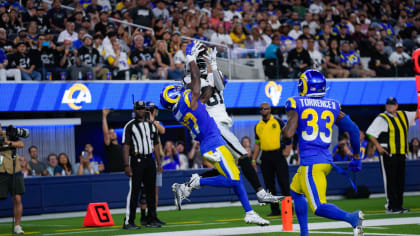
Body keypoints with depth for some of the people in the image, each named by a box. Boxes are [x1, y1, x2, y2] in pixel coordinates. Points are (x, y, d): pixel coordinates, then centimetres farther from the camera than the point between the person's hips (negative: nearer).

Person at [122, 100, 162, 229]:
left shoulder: (151, 125, 15)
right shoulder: (130, 126, -3)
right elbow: (126, 146, -8)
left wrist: (159, 163, 11)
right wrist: (126, 165, -16)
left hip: (149, 160, 6)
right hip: (136, 160, -6)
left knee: (151, 190, 8)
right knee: (134, 191, -8)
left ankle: (151, 219, 15)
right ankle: (128, 222, -7)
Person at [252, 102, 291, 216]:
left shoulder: (278, 122, 3)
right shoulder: (258, 126, 14)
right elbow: (257, 144, 17)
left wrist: (287, 149, -15)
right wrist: (254, 160, 11)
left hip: (278, 154, -4)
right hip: (265, 157, 4)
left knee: (283, 182, -7)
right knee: (269, 184, 4)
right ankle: (275, 209, 10)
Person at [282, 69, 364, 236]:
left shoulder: (297, 105, -3)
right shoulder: (332, 106, 11)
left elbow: (288, 134, -13)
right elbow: (353, 129, 8)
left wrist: (284, 139, 11)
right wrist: (356, 157, 18)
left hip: (310, 163, -7)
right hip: (326, 160, 7)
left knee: (318, 207, -11)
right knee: (295, 190, 29)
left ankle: (351, 217, -35)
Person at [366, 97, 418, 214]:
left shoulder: (402, 115, 15)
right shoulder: (382, 118, -6)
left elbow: (416, 115, 24)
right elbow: (370, 133, -11)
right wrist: (378, 146, -19)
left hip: (401, 153, 7)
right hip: (388, 154, -7)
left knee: (400, 181, 9)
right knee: (390, 180, -7)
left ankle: (398, 206, 15)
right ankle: (390, 207, -5)